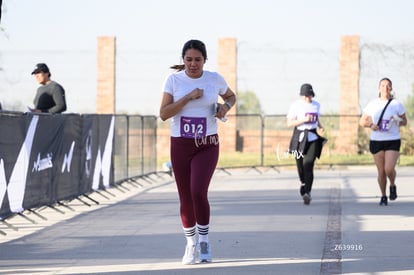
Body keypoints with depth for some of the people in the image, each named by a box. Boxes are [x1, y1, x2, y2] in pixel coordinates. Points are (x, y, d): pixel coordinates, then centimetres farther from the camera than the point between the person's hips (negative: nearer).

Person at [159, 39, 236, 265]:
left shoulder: (215, 79, -2)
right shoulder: (173, 80, -5)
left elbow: (231, 96, 19)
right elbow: (163, 114, -12)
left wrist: (225, 106, -4)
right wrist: (188, 97, -20)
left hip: (207, 146, -1)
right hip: (180, 145, 1)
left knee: (198, 192, -19)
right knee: (185, 199, 6)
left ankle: (204, 240, 2)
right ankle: (191, 245, 26)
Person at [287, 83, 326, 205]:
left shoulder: (316, 105, 9)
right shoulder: (296, 106, -5)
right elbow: (289, 123, -9)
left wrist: (320, 126, 8)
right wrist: (304, 120, -20)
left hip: (313, 139, 1)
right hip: (299, 138, -1)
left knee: (308, 165, -15)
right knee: (300, 165, 10)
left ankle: (307, 193, -22)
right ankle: (303, 183, 43)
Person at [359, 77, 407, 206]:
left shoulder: (397, 104, 1)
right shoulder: (372, 105, 3)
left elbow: (405, 121, 8)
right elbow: (362, 121, 8)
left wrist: (398, 121, -14)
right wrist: (370, 125, -13)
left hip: (393, 141, -1)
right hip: (376, 141, 1)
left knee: (389, 169, -16)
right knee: (381, 172, 4)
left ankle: (393, 186, 16)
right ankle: (383, 197, 21)